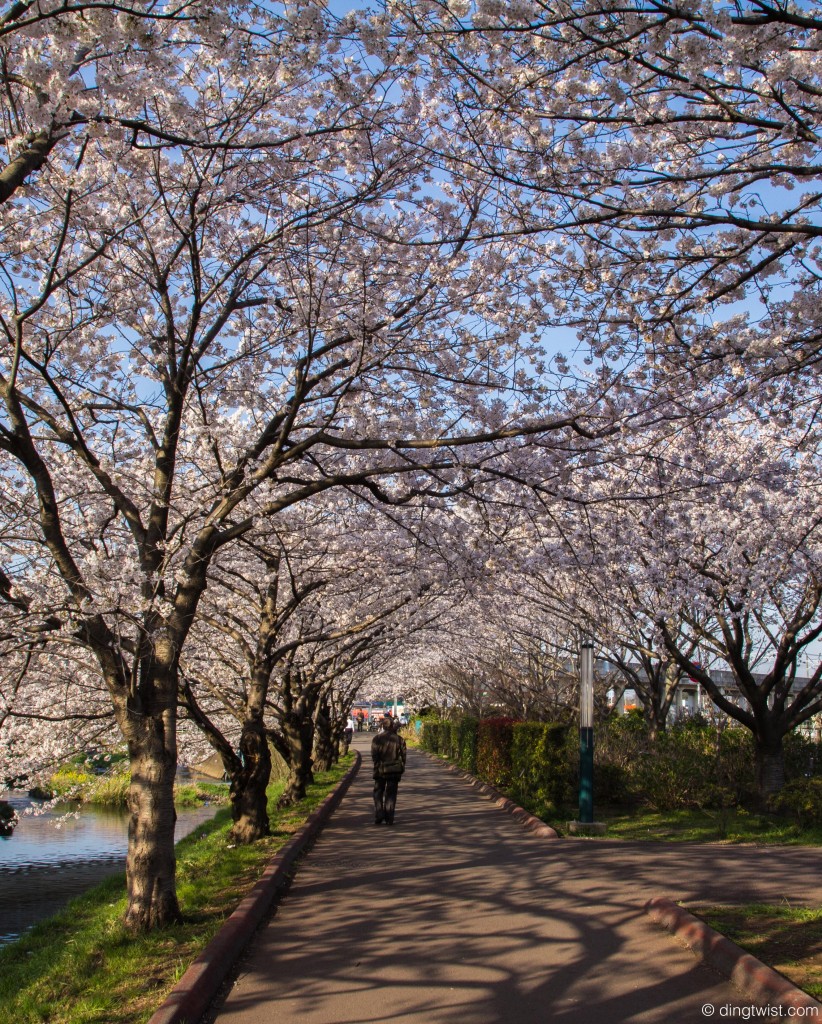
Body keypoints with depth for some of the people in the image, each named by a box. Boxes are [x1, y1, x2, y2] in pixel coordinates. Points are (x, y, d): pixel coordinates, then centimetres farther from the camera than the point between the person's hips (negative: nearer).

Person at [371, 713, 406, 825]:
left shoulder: (377, 739, -6)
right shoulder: (399, 739, -1)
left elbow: (374, 756, -8)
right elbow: (403, 755, 2)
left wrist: (377, 767, 0)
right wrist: (401, 769, 10)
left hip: (380, 770, -1)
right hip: (394, 770, 1)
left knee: (378, 793, 11)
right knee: (391, 795, 8)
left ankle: (378, 817, 3)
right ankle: (389, 819, 4)